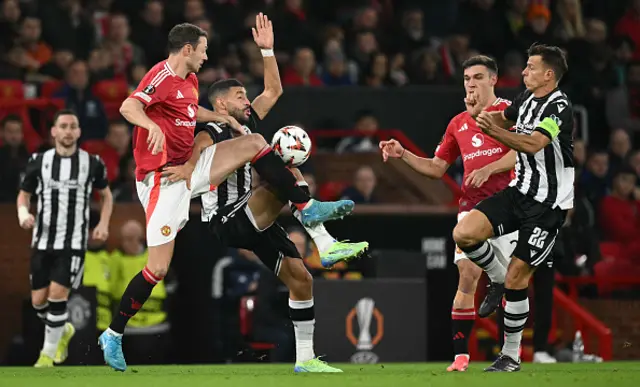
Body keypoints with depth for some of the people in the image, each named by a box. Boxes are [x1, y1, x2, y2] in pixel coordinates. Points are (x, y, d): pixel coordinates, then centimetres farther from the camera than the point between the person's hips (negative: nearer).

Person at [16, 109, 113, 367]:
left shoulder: (92, 163, 0)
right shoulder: (39, 162, 2)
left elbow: (106, 195, 15)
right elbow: (24, 194, 13)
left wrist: (103, 224, 0)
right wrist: (23, 213, -9)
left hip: (73, 243, -2)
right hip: (42, 241, 2)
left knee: (57, 295, -16)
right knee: (38, 301, 3)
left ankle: (47, 355, -2)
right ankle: (63, 330, 35)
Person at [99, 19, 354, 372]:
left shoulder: (188, 80, 12)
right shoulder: (162, 77, -16)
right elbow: (128, 107, -34)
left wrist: (222, 118, 31)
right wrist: (152, 125, -51)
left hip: (188, 169, 9)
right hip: (162, 179, -9)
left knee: (255, 143, 2)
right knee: (158, 269, -11)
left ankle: (307, 208, 2)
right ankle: (112, 336, 1)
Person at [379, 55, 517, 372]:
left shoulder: (507, 111, 2)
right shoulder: (458, 124, 18)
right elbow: (437, 168, 22)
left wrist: (488, 169, -22)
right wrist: (403, 154, 10)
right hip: (470, 207, 4)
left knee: (510, 277, -7)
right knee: (467, 275, -7)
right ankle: (460, 355, -7)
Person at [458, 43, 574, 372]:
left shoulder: (559, 107, -18)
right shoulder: (528, 97, 7)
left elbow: (533, 144, -34)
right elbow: (507, 117, 28)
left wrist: (494, 132, -46)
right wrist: (488, 116, 4)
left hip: (548, 204, -7)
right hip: (520, 191, 7)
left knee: (515, 279, -6)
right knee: (463, 234, -13)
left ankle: (511, 356, 8)